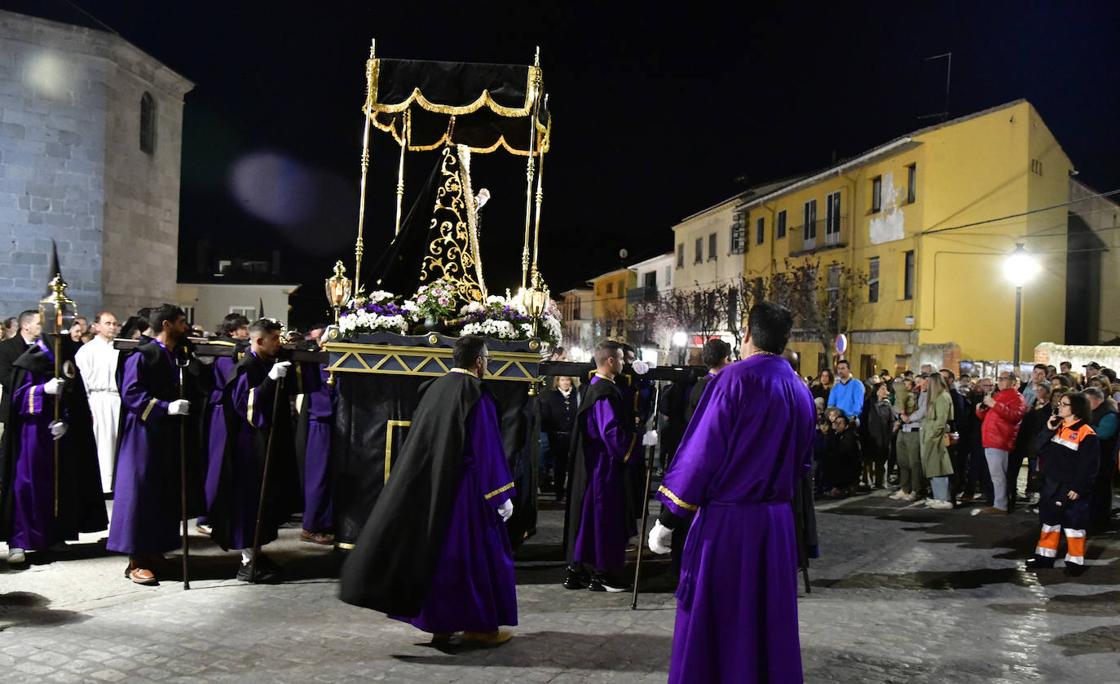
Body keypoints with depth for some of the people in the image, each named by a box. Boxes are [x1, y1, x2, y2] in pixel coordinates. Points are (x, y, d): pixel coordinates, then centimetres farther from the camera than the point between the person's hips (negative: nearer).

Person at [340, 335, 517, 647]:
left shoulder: (433, 389, 7)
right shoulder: (477, 396, -15)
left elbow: (420, 444, 13)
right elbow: (488, 450, -16)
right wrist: (502, 496, -10)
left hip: (429, 489, 7)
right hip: (467, 489, -7)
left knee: (438, 550, 13)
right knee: (477, 552, 4)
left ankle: (439, 622, 17)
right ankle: (480, 625, 10)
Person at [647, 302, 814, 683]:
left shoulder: (733, 380, -14)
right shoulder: (801, 392, 5)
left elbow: (700, 453, -15)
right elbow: (802, 462, 15)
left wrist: (667, 519, -9)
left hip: (725, 521, -6)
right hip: (777, 522, 6)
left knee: (709, 626, 5)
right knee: (770, 621, 16)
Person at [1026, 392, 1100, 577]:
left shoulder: (1086, 434, -15)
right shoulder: (1057, 427, 9)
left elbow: (1088, 466, -17)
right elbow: (1038, 448, 4)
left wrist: (1078, 488, -19)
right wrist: (1049, 430, -8)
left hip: (1071, 489, -7)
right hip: (1051, 485, 7)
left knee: (1073, 524, 3)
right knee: (1049, 521, 15)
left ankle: (1075, 561, 14)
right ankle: (1045, 556, 24)